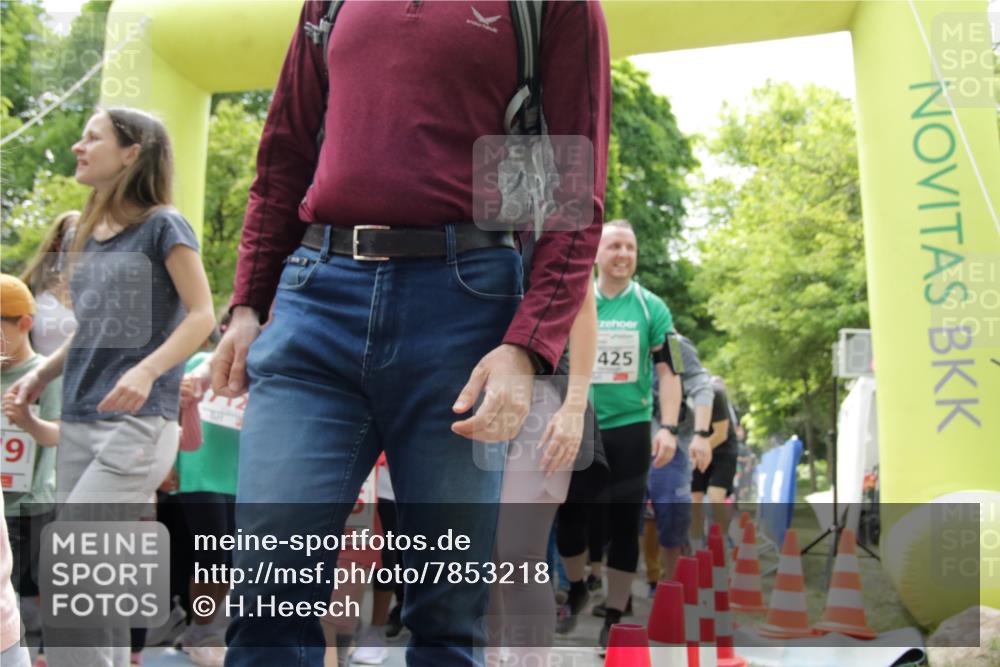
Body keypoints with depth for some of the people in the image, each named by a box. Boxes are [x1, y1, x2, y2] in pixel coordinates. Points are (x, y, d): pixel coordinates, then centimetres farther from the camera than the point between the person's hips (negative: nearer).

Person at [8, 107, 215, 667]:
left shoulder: (162, 225, -5)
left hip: (137, 426, -7)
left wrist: (146, 371, -24)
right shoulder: (88, 234, 15)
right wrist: (44, 372, 8)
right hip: (79, 424, 7)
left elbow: (202, 315, -11)